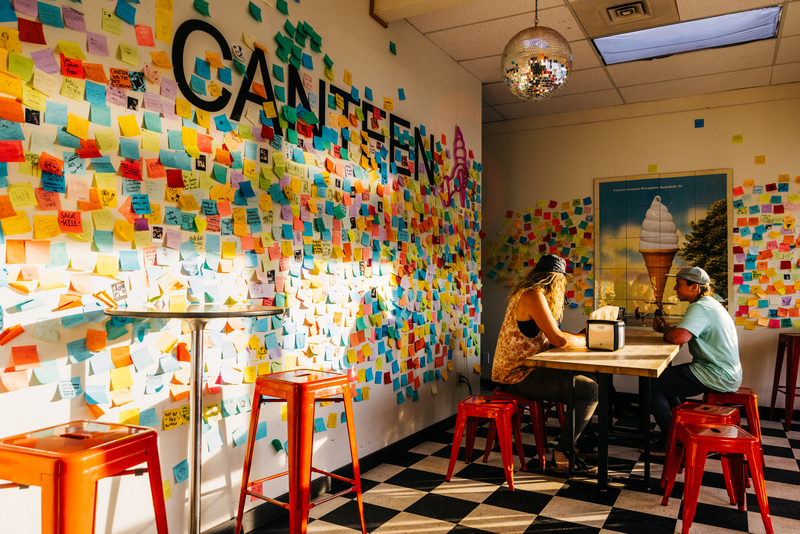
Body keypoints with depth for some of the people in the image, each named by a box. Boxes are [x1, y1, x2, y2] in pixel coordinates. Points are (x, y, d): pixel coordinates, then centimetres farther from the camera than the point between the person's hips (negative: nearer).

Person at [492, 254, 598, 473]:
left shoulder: (528, 293, 15)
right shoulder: (533, 296, -17)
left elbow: (549, 334, 18)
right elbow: (559, 340, -21)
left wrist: (582, 336, 11)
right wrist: (586, 340, -4)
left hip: (519, 369, 11)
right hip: (518, 376, -11)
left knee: (588, 378, 15)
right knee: (591, 390, -12)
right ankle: (562, 455, -3)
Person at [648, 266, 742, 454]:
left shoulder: (699, 308, -19)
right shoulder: (710, 304, 15)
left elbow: (678, 337, -34)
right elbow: (685, 332, 20)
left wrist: (665, 332, -11)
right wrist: (666, 327, 2)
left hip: (717, 377, -11)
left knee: (652, 384, -12)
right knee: (664, 376, 23)